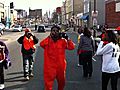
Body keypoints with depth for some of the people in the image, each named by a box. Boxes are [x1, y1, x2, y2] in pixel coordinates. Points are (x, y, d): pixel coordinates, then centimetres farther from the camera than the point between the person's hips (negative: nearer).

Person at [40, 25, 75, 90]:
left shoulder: (62, 41, 1)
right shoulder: (47, 41, -2)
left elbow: (72, 47, -8)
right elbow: (42, 44, -23)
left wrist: (67, 38, -17)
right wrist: (50, 36, -23)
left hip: (60, 66, 3)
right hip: (49, 66, -2)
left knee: (61, 82, 21)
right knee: (48, 84, -5)